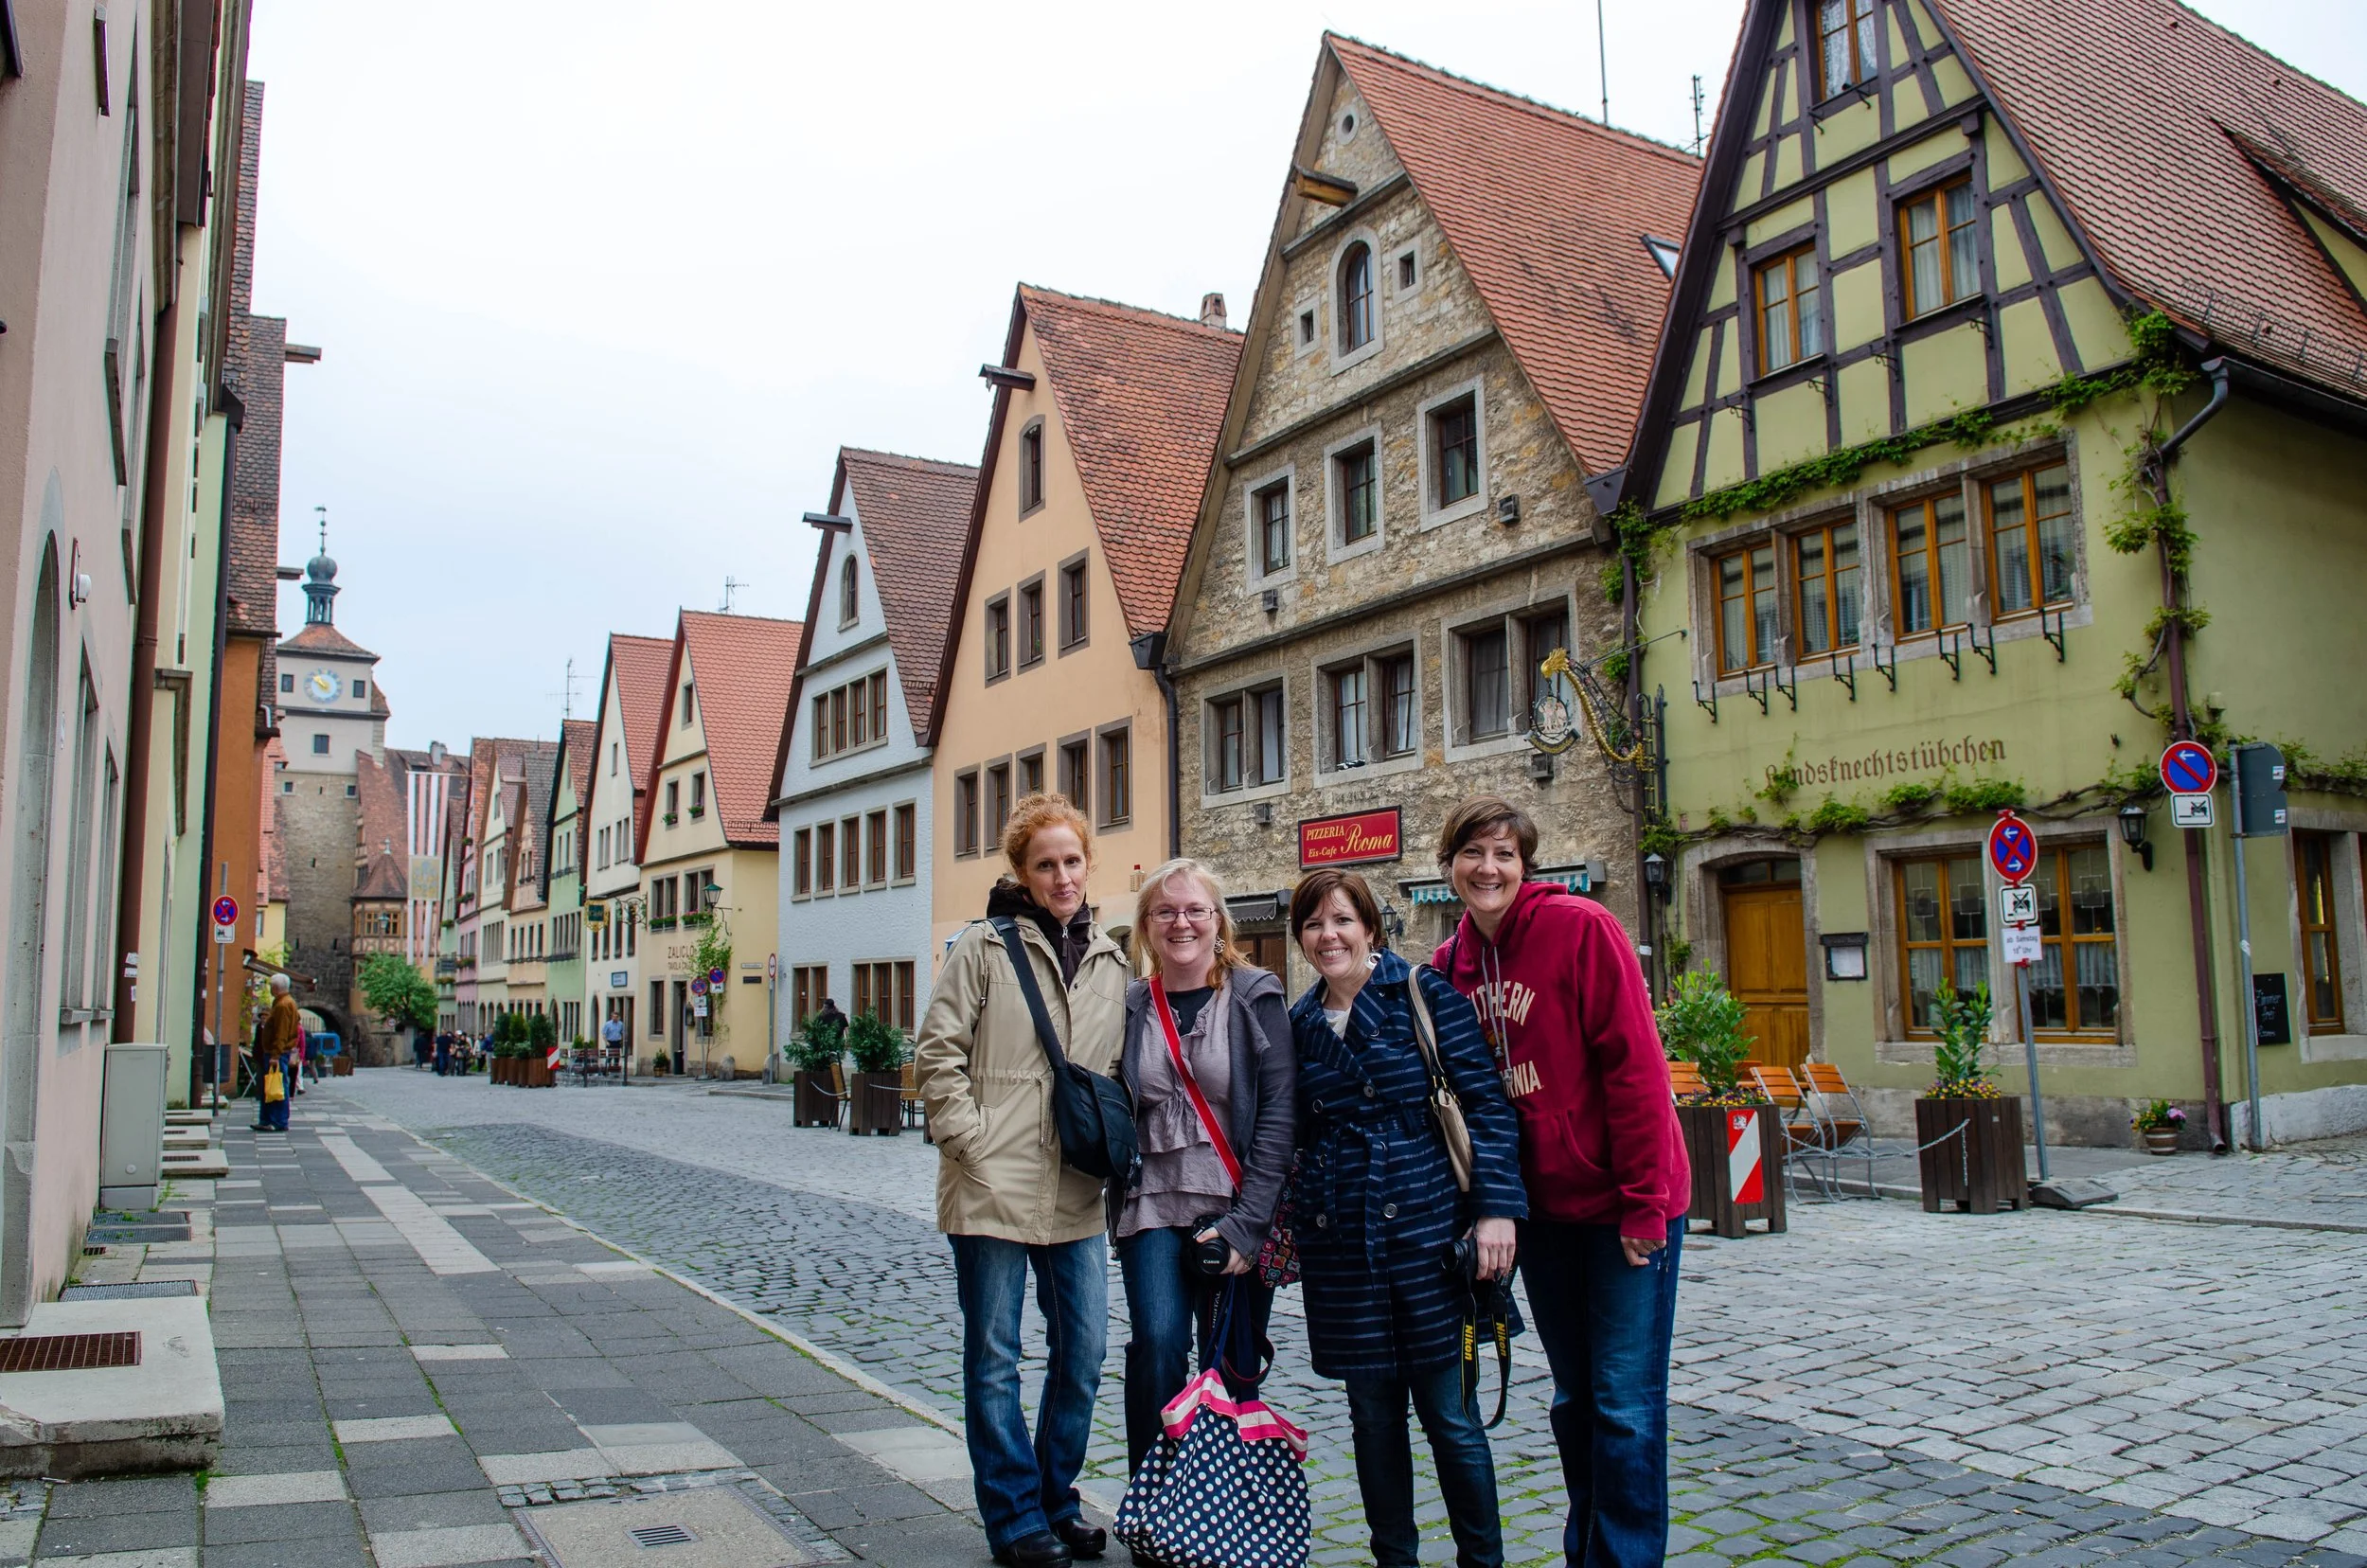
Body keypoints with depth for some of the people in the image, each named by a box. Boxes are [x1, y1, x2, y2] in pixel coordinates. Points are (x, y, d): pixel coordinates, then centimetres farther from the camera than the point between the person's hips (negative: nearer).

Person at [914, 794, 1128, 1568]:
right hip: (994, 1188, -4)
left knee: (1083, 1354, 10)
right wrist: (975, 1142, -11)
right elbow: (937, 1055, -6)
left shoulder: (1109, 959, 10)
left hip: (1077, 1195, 5)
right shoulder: (984, 946, -5)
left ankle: (1057, 1501, 29)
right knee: (995, 1359, 6)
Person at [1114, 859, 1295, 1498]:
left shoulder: (1256, 997, -2)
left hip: (1238, 1215, -1)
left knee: (1233, 1367, 2)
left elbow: (1278, 1114, -7)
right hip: (1154, 1209, 1)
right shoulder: (1130, 1006, 6)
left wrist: (1245, 1222, -13)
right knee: (1158, 1345, -13)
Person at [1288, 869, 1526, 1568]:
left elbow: (1486, 1102, -6)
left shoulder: (1424, 994, -3)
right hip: (1340, 1247, 4)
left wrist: (1496, 1206, -13)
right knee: (1373, 1413, 11)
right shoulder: (1299, 1023, 9)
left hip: (1428, 1232, -3)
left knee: (1450, 1413, 3)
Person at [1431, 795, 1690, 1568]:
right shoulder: (1449, 965, 3)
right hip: (1542, 1207, 6)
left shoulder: (1580, 927, -14)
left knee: (1625, 1404, 0)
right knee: (1574, 1398, 17)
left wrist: (1643, 1202, -17)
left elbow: (1634, 1066, -16)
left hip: (1623, 1201, -5)